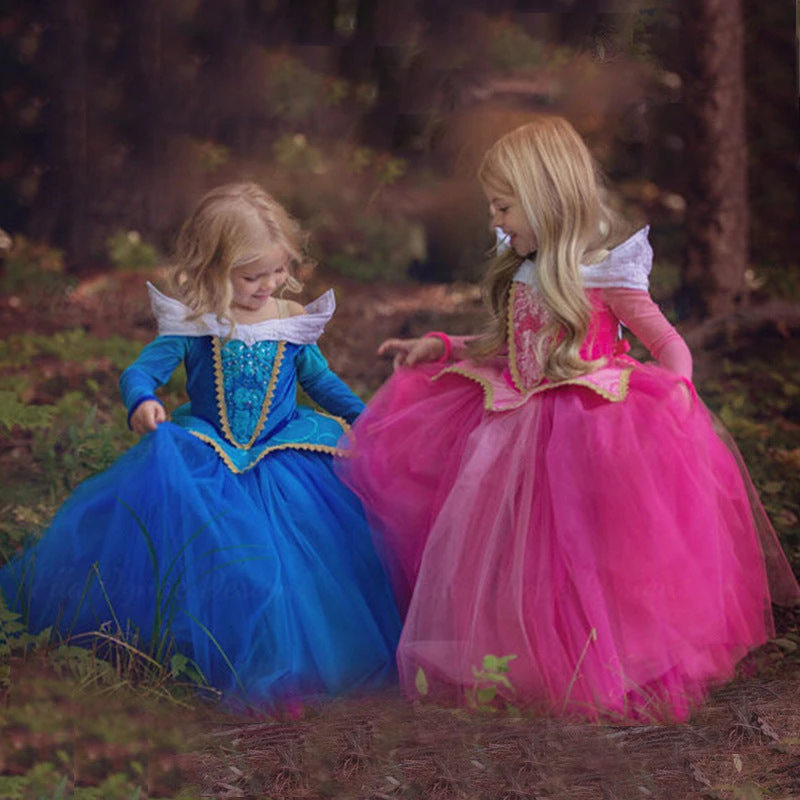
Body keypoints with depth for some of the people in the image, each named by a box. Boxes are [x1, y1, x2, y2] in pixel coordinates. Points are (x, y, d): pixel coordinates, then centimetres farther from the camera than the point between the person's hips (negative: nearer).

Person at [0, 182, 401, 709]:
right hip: (207, 448, -2)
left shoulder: (293, 321, 3)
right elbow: (143, 370, -11)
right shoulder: (194, 323, -6)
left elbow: (319, 379, 16)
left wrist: (363, 415, 7)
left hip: (282, 449, 2)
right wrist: (141, 401, -33)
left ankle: (280, 657, -3)